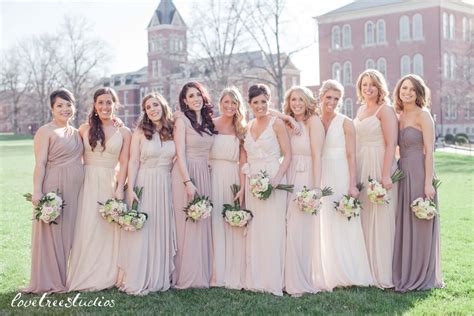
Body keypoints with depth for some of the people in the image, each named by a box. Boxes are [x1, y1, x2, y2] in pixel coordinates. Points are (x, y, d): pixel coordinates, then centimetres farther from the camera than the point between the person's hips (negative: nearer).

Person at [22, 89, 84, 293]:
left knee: (71, 232, 10)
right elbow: (40, 164, -10)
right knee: (52, 233, 0)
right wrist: (37, 191, -18)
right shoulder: (45, 132, -4)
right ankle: (48, 281, 8)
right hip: (54, 187, -6)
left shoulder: (76, 132, 16)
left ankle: (68, 276, 21)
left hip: (76, 189, 6)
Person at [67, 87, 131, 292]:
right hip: (87, 183, 0)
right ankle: (85, 277, 5)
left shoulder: (124, 133, 6)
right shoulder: (85, 129, 7)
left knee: (109, 229, 1)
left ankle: (107, 275, 12)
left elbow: (124, 163, 2)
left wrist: (120, 188, -9)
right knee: (87, 229, -3)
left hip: (110, 184, 0)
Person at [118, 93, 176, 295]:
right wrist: (130, 189, -12)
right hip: (144, 184, -3)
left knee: (162, 232, 7)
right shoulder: (140, 132, -1)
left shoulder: (172, 132, 8)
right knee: (141, 232, -1)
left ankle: (160, 277, 17)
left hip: (165, 186, 3)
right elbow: (133, 162, -4)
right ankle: (137, 282, 5)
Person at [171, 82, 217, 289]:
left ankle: (201, 274, 13)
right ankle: (185, 277, 3)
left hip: (204, 175, 6)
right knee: (186, 225, -4)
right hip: (185, 174, -6)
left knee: (202, 224, 6)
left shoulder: (208, 122, 15)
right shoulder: (182, 120, -3)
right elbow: (180, 154, -10)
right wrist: (188, 182, -17)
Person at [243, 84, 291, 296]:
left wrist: (277, 178, -19)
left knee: (272, 229, -4)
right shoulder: (248, 127, 13)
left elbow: (287, 155, -6)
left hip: (272, 181, -5)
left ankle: (273, 281, 3)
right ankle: (255, 280, 14)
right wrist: (242, 186, 10)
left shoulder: (276, 123, -2)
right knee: (254, 230, 6)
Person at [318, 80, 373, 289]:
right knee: (328, 229, 8)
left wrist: (352, 185, -15)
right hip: (323, 179, 4)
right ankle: (335, 276, 18)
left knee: (345, 225, -1)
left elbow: (351, 155, -8)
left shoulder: (345, 123, -4)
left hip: (342, 177, -4)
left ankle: (351, 275, 9)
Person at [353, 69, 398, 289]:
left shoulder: (385, 110, -6)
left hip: (379, 168, -7)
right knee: (364, 220, 9)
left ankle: (383, 274, 5)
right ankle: (367, 270, 18)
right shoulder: (360, 110, 16)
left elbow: (391, 144, -14)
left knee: (380, 220, -3)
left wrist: (386, 175, -22)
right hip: (360, 169, 7)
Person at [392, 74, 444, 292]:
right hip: (402, 174, 7)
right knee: (403, 225, 9)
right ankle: (405, 275, 19)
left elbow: (429, 150, -12)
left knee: (420, 226, 0)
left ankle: (422, 277, 11)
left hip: (419, 174, -6)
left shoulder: (423, 115, -6)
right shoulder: (399, 117, 13)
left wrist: (428, 182, -17)